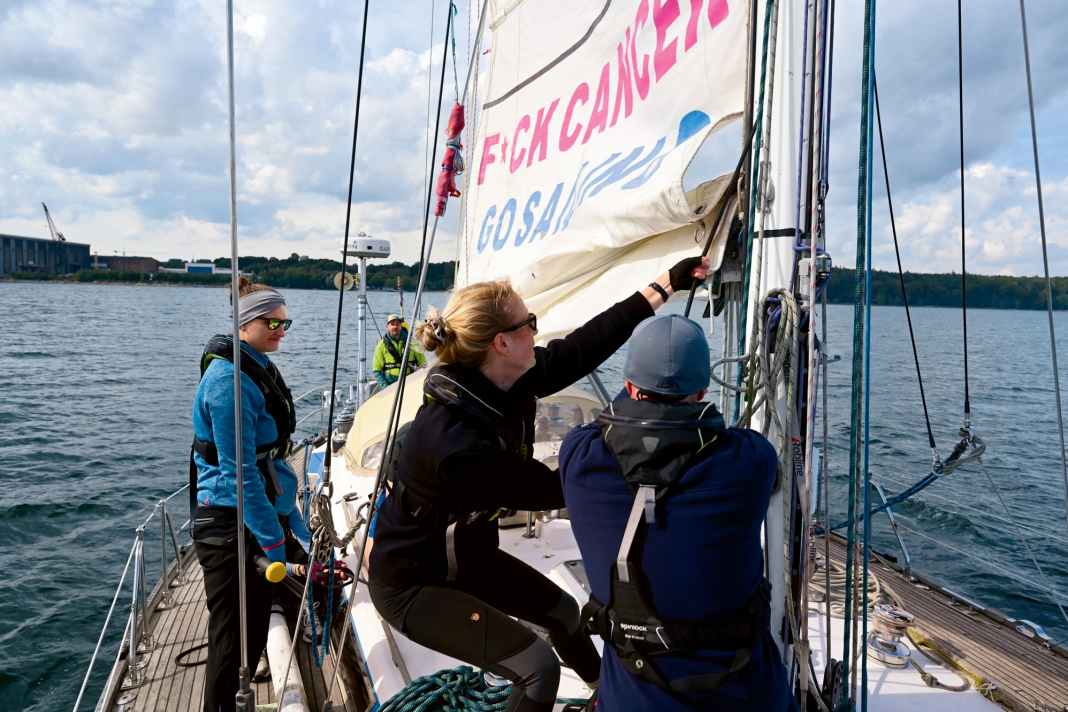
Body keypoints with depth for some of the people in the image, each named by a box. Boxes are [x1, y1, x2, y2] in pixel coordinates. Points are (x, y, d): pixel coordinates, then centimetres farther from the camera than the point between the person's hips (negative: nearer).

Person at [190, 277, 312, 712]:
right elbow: (239, 473, -22)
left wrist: (297, 531, 17)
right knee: (232, 643, 2)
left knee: (255, 636, 20)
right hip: (232, 525, -9)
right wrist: (277, 545, -22)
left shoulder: (260, 371, 11)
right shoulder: (229, 378, -18)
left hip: (263, 518, 9)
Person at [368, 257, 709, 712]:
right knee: (536, 665, -11)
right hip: (412, 582, -8)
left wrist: (667, 284, -9)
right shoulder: (456, 440, -37)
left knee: (562, 610, 21)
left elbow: (585, 345, -11)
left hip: (468, 554, 9)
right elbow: (549, 489, -28)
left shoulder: (505, 382, -14)